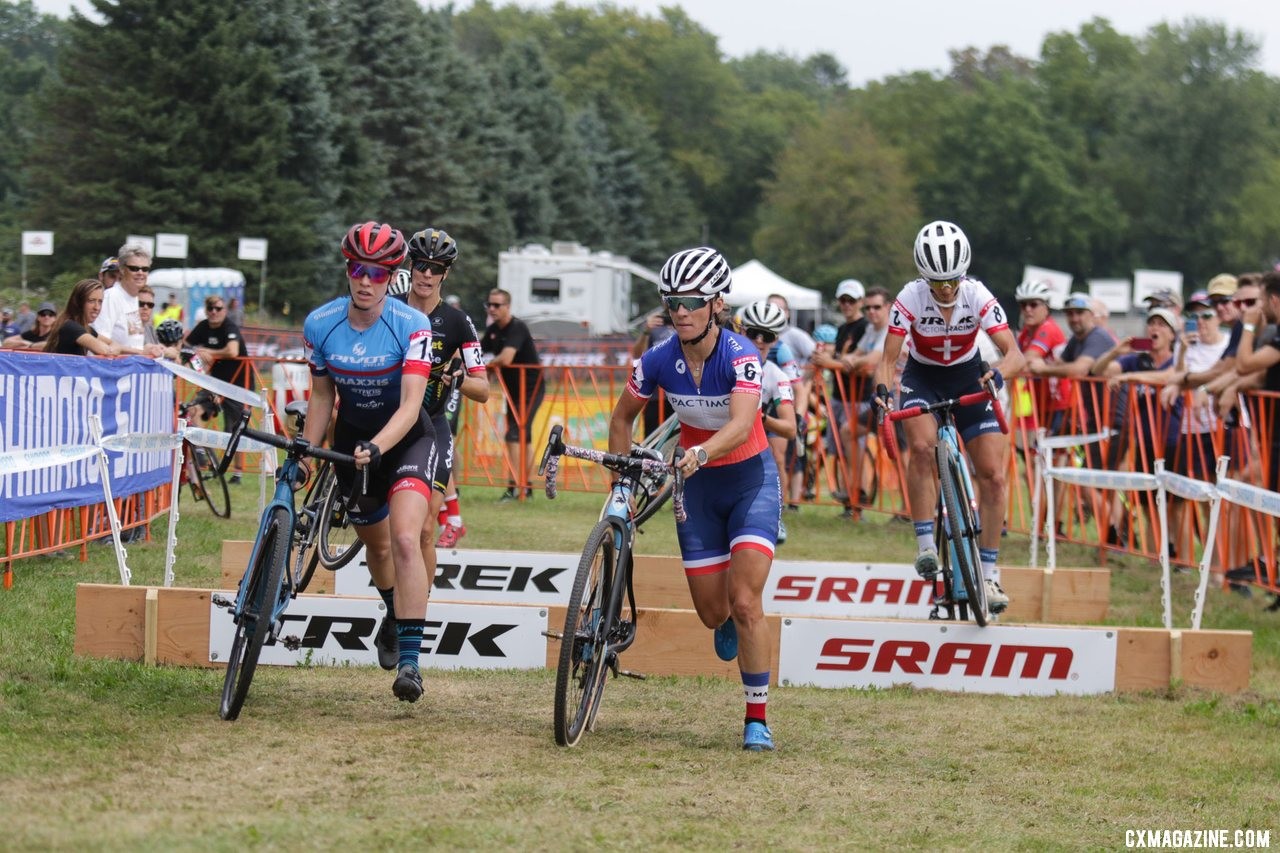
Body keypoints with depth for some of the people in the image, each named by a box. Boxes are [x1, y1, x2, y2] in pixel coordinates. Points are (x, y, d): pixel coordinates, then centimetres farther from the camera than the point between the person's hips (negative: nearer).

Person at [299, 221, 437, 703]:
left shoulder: (411, 326, -24)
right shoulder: (320, 325, -13)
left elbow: (410, 406, -31)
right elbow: (322, 396, 1)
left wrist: (376, 447, -45)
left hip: (406, 439, -4)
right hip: (353, 438, 4)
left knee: (405, 539, -23)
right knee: (375, 543, 18)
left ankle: (410, 661, -24)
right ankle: (395, 615, 51)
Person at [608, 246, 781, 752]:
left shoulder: (740, 356, -24)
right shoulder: (659, 361, -12)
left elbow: (741, 426, -39)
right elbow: (623, 417, 5)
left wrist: (700, 453, -56)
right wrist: (621, 479, 1)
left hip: (750, 479, -4)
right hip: (698, 486, 4)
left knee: (745, 603, -17)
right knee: (712, 612, 5)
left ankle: (758, 719, -7)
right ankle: (729, 626, 45)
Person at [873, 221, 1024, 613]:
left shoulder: (978, 297, -23)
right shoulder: (910, 298, -24)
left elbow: (1015, 354, -28)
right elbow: (888, 358, -21)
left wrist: (997, 373, -50)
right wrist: (881, 388, -43)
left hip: (968, 378, 1)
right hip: (923, 378, -1)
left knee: (993, 474, -9)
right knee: (922, 445, -32)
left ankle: (988, 574, 0)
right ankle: (926, 546, -24)